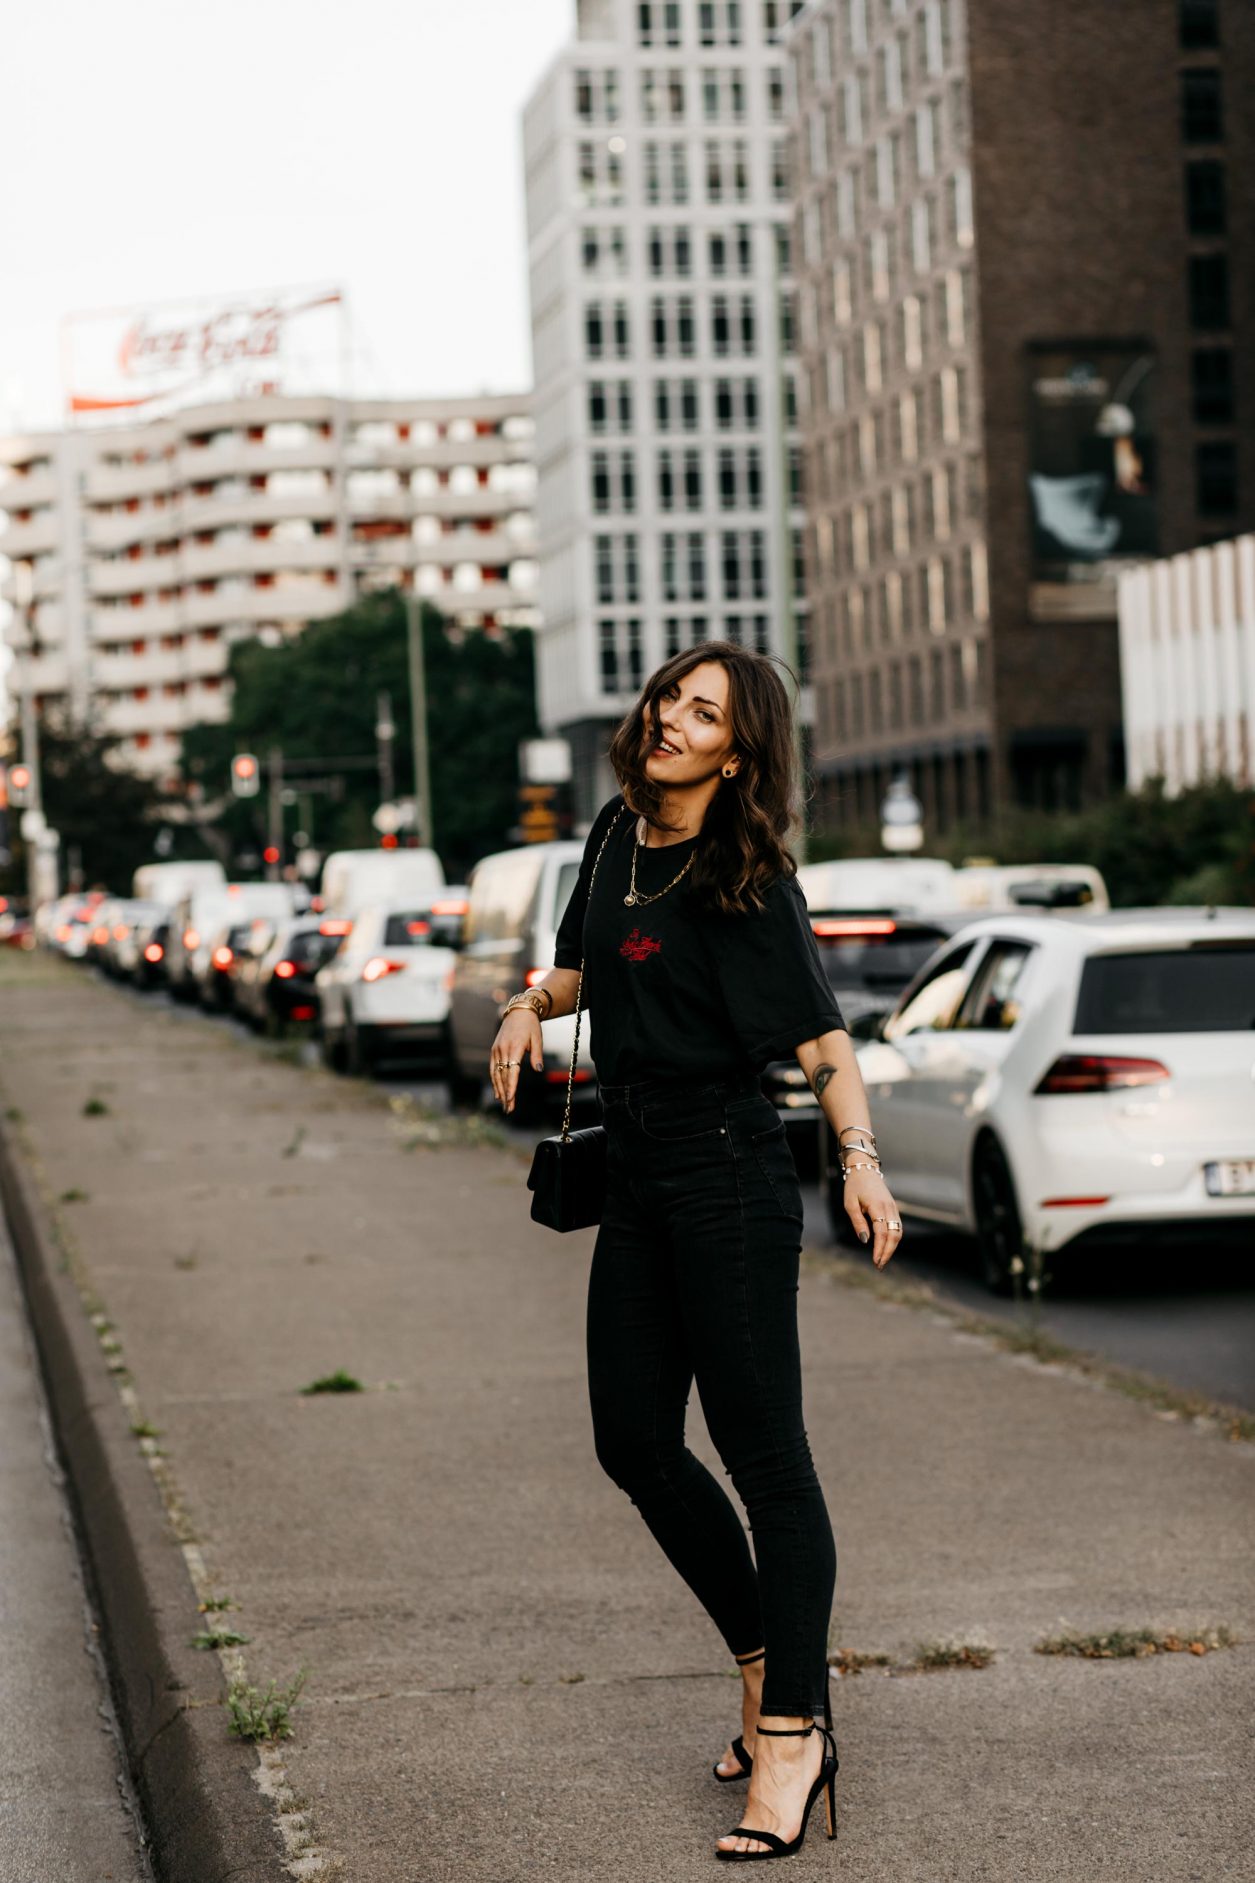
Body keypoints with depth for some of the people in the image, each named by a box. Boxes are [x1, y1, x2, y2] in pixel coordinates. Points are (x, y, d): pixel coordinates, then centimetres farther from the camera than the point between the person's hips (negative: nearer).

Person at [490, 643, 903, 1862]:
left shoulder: (746, 882, -13)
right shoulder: (616, 835, 9)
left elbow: (819, 1033, -19)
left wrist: (860, 1157, -34)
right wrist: (533, 1004, 5)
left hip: (727, 1177, -9)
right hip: (636, 1181, 9)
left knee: (762, 1450, -7)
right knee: (635, 1442, 12)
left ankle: (791, 1735, -4)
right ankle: (768, 1663, 28)